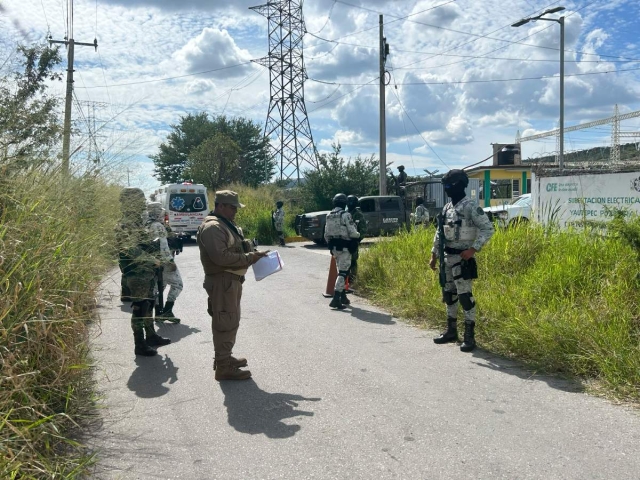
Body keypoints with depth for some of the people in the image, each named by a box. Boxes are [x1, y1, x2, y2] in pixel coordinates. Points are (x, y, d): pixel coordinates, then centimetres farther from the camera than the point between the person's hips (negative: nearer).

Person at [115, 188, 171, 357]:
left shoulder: (138, 221, 13)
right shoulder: (125, 225, -17)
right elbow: (132, 251, -27)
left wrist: (156, 259, 12)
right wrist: (153, 260, -21)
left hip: (147, 273, 10)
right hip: (137, 274, -10)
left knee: (148, 305, 20)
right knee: (139, 308, -2)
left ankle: (151, 336, 33)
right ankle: (140, 345, 6)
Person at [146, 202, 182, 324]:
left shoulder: (147, 226, 12)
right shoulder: (158, 226, -17)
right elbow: (163, 245, -22)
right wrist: (171, 261, -21)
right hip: (163, 262, -9)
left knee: (159, 286, 15)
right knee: (177, 284, -2)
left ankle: (159, 313, 16)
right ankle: (167, 311, -8)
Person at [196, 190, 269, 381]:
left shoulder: (226, 225, 18)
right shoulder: (212, 227, -17)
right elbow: (221, 256, -27)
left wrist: (252, 254, 6)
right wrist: (250, 257, -21)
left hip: (232, 280, 11)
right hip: (222, 281, -11)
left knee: (231, 321, 18)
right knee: (226, 322, -7)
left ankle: (225, 357, 31)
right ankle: (223, 367, -2)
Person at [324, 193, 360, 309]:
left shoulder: (329, 216, 9)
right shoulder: (345, 215, -13)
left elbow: (326, 235, 12)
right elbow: (352, 233, -15)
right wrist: (358, 235, 6)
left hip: (334, 247, 7)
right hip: (344, 247, -7)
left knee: (341, 271, 20)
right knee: (343, 272, -6)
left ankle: (343, 296, 27)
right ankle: (336, 299, -14)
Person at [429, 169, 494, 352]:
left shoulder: (470, 207, -13)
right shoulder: (446, 208, 12)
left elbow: (488, 228, -15)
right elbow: (440, 233, 18)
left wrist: (473, 249, -22)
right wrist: (434, 255, 17)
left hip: (463, 258, -8)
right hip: (447, 257, 8)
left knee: (465, 295, -6)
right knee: (448, 294, 14)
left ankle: (470, 336, 1)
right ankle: (451, 331, 26)